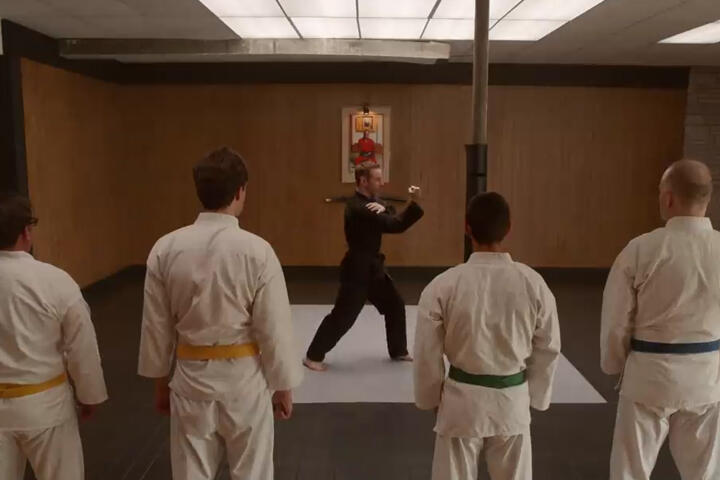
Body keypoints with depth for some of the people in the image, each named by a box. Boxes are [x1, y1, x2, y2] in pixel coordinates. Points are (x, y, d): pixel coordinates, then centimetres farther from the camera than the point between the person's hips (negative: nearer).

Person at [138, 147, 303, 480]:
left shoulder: (165, 248, -7)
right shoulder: (257, 251, -17)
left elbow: (156, 326, 1)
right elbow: (274, 329, -11)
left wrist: (159, 382, 15)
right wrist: (283, 387, 2)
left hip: (191, 377, 3)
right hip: (244, 378, -3)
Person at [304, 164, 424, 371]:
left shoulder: (371, 202, 10)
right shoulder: (357, 207, -22)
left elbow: (392, 219, 0)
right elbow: (395, 226, -26)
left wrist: (383, 208, -18)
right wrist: (413, 202, -19)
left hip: (372, 267, 10)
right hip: (357, 269, -10)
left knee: (395, 306, 14)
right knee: (342, 316, -6)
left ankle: (399, 351, 29)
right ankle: (313, 356, 7)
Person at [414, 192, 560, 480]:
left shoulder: (443, 286, -17)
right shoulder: (533, 283, -11)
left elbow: (427, 353, -8)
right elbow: (548, 349, -1)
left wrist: (430, 399, 8)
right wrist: (535, 398, 14)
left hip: (462, 401, -1)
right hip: (512, 400, 2)